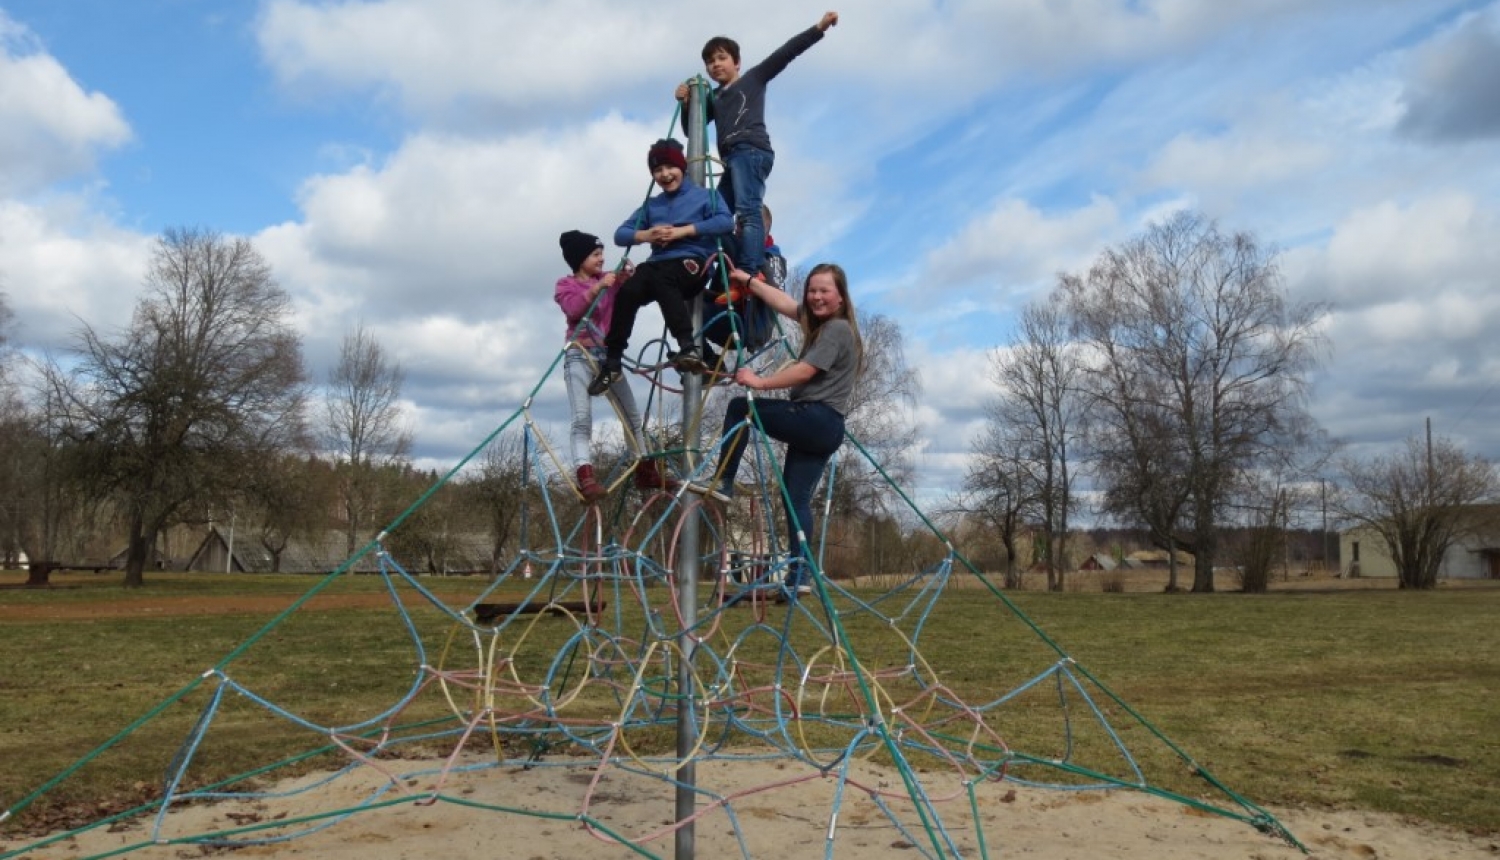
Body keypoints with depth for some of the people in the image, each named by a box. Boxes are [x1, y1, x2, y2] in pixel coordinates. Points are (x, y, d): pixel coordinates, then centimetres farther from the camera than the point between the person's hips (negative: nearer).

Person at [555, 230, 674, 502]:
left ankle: (646, 471, 24)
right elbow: (574, 308, -18)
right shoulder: (566, 285, 1)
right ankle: (585, 477, -28)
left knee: (632, 414, 12)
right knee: (582, 418, -19)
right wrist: (596, 288, -25)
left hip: (608, 354, 5)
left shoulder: (610, 279, 12)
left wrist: (628, 276, -16)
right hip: (580, 356, -5)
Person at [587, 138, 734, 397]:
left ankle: (687, 348, -48)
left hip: (692, 264, -4)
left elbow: (726, 221, -8)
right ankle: (612, 363, -25)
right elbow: (620, 234, 18)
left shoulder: (704, 196, 11)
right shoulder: (651, 205, 25)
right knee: (628, 290, -28)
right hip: (657, 265, 4)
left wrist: (683, 231, -13)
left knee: (661, 279, -38)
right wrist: (646, 235, -4)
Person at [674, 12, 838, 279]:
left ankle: (749, 276, -37)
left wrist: (818, 28, -1)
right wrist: (686, 103, 6)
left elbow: (784, 54, 7)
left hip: (751, 151, -8)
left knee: (748, 211, -23)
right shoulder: (713, 99, 29)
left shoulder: (753, 78, 15)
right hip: (734, 158, 8)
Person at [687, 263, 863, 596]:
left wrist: (760, 382, -18)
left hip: (816, 419, -9)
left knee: (740, 407, -2)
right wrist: (748, 279, 28)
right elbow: (783, 302, 25)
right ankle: (799, 575, 1)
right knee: (797, 499, 4)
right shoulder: (820, 324, 20)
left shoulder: (838, 328, -8)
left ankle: (722, 483, 0)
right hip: (817, 428, 9)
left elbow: (805, 371, -17)